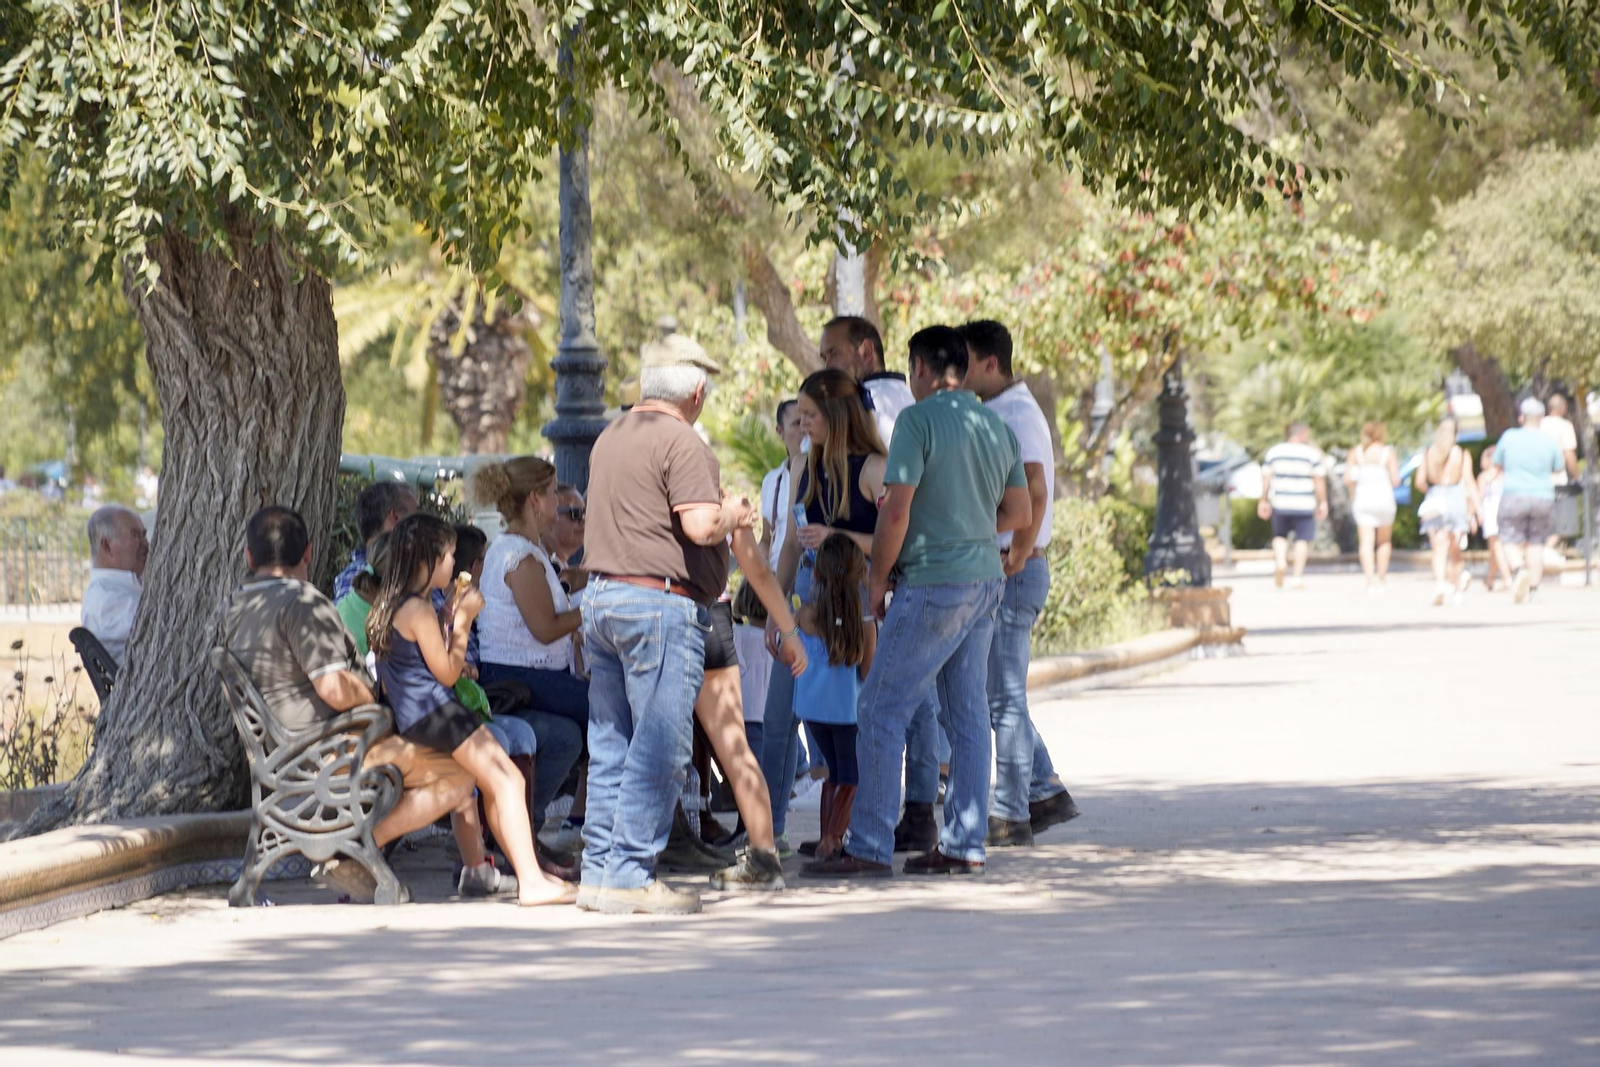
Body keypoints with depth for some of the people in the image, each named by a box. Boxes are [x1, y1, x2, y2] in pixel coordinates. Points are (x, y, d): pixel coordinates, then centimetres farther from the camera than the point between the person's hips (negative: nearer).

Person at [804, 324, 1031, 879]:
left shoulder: (918, 421, -12)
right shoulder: (997, 427, 11)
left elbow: (897, 510, -17)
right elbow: (1020, 512, 17)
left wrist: (878, 575, -6)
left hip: (933, 583, -8)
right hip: (985, 579, 8)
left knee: (882, 710, -4)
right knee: (968, 713, 10)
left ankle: (869, 847, -6)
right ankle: (964, 845, 11)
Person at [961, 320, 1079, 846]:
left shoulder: (1017, 414, -14)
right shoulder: (995, 413, 16)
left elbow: (1034, 493, -25)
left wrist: (1016, 560, -18)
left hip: (1012, 573, -10)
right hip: (990, 570, 10)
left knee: (1003, 695, -5)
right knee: (997, 691, 14)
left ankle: (1011, 814, -1)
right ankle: (1045, 792, 19)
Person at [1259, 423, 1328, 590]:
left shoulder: (1273, 452, 5)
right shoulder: (1313, 453, -4)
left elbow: (1266, 478, 4)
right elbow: (1319, 481, -5)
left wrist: (1264, 501, 10)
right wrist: (1323, 503, 1)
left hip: (1280, 503, 2)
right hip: (1304, 505, -2)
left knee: (1280, 535, 18)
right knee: (1302, 539, 4)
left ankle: (1280, 562, -7)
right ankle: (1298, 576, -1)